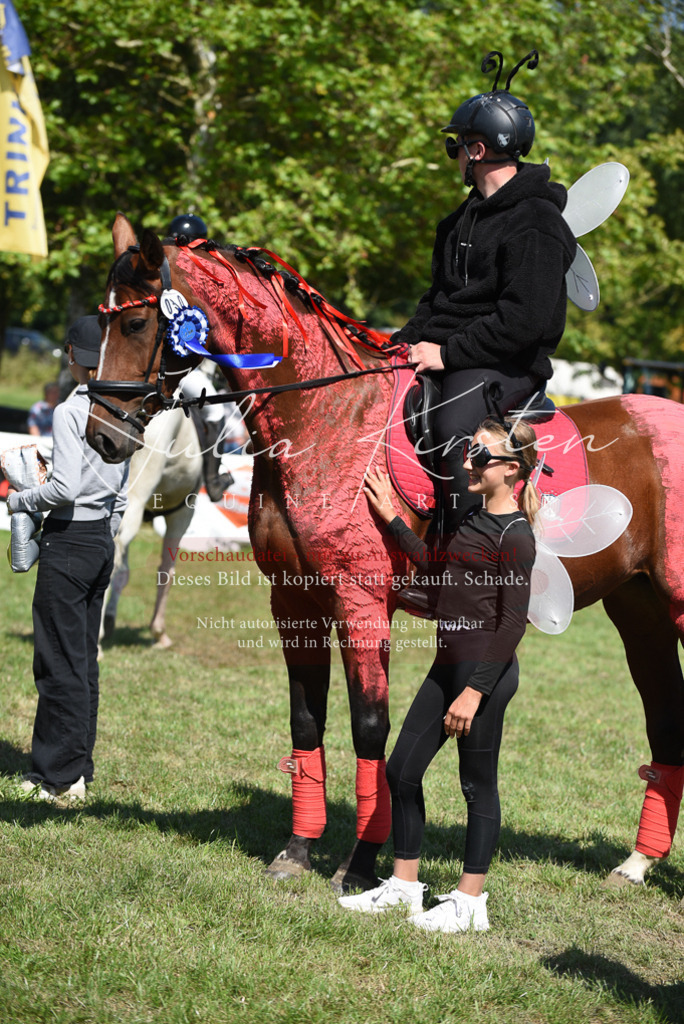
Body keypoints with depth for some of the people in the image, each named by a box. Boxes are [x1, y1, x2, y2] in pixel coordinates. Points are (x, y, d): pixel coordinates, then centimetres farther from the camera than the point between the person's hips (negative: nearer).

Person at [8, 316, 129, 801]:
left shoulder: (70, 412, -15)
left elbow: (65, 487, -23)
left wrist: (21, 499, -7)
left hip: (69, 541, -8)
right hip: (103, 541, 8)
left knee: (60, 660, -3)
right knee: (85, 657, 13)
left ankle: (61, 777, 1)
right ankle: (78, 767, 18)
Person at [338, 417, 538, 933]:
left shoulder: (514, 536, -15)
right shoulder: (474, 516, 11)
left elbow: (514, 623, -18)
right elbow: (435, 561, 29)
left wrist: (475, 691, -21)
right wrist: (391, 517, 27)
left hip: (486, 671, -9)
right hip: (448, 666, 9)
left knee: (478, 783, 1)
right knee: (402, 771, 11)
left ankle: (470, 902, 12)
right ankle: (404, 885, 24)